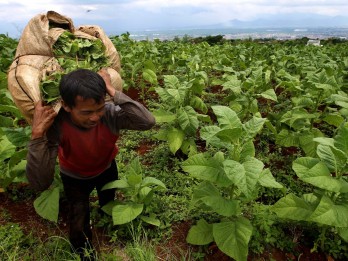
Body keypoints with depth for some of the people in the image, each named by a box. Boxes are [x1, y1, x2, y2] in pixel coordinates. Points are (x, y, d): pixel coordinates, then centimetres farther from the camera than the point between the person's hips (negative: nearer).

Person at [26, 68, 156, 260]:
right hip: (75, 177, -2)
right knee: (79, 227, 9)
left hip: (107, 169, 2)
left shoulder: (110, 113, -38)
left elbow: (148, 122, -51)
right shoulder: (56, 125, -41)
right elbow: (40, 183, -43)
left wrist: (113, 92, -51)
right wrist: (37, 134, -52)